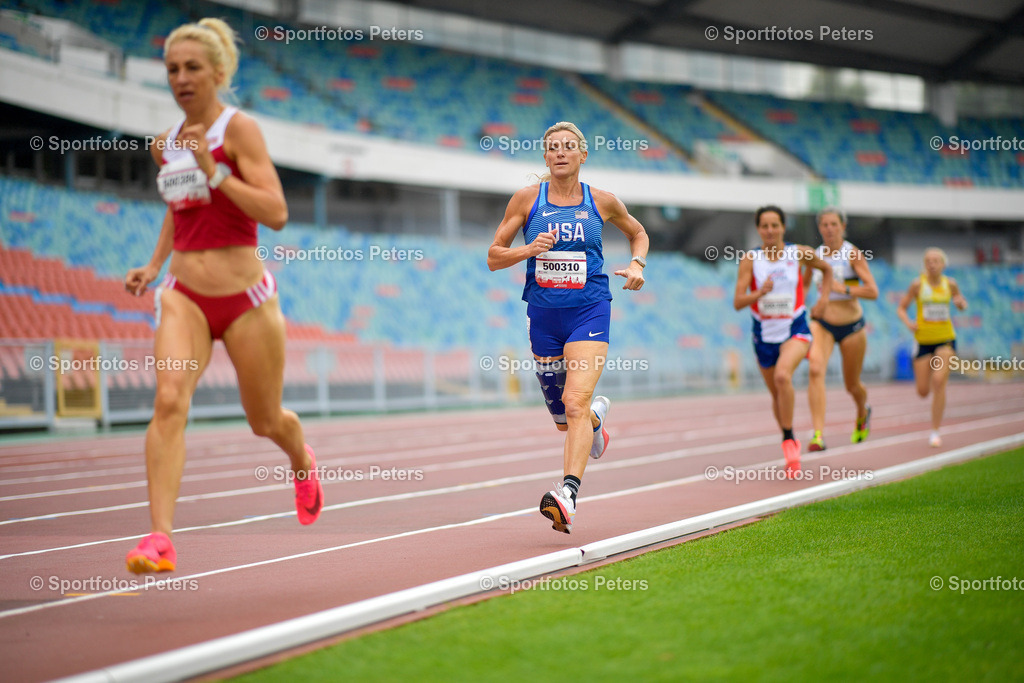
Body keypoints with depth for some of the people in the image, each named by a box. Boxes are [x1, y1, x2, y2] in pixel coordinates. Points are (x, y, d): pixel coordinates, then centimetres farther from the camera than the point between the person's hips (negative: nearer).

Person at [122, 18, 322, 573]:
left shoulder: (239, 130, -9)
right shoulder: (165, 145, 9)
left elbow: (275, 213, -18)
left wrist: (215, 171, -25)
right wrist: (154, 265, 16)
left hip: (244, 296, -3)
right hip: (183, 296, 3)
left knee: (265, 421, 13)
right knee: (169, 400, -22)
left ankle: (303, 463, 50)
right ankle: (160, 538, -28)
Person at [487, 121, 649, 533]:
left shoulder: (601, 202, 4)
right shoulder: (527, 200, 2)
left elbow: (637, 233, 23)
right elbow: (493, 257, 5)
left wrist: (637, 263, 3)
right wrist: (528, 250, -13)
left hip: (589, 311, -2)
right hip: (543, 314, 2)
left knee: (575, 403, -22)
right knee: (563, 419, 14)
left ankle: (568, 493, -31)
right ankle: (598, 415, 49)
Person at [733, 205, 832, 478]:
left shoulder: (799, 253, -6)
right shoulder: (750, 259, -7)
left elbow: (827, 269, 15)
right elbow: (738, 302, -13)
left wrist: (823, 298, 3)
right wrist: (759, 293, -30)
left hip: (795, 329, -2)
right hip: (764, 333, 2)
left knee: (782, 376, -31)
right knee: (776, 394, 14)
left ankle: (789, 439, -18)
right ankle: (790, 446, 36)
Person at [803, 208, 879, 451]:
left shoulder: (853, 254, -9)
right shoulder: (814, 255, 2)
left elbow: (872, 291, -15)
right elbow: (804, 284, 21)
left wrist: (843, 288, -24)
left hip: (851, 326, -2)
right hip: (822, 324, 2)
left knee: (852, 385, 13)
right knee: (815, 370, -26)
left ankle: (863, 413, 51)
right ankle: (818, 435, -31)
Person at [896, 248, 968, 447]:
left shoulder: (950, 284, 3)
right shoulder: (918, 284, -3)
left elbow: (962, 305, 18)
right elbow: (901, 308, 3)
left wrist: (961, 303, -5)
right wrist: (908, 322, -16)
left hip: (946, 338, 0)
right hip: (923, 339, 0)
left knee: (939, 381, -19)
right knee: (923, 392, 0)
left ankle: (935, 432, -12)